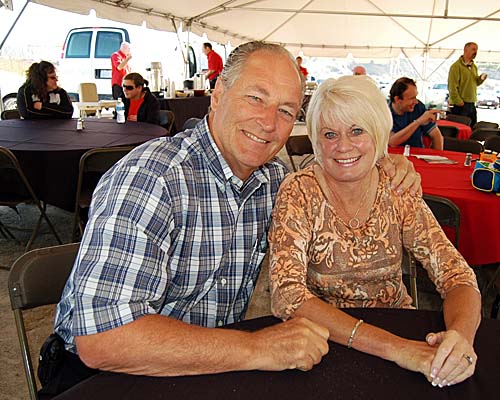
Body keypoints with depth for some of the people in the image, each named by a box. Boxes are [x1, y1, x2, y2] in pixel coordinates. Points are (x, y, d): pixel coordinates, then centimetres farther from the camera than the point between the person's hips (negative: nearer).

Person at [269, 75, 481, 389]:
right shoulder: (300, 192, -14)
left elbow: (456, 273, -8)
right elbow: (286, 296, -25)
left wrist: (461, 335, -30)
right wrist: (395, 348, -34)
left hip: (398, 325, 3)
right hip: (325, 338, -3)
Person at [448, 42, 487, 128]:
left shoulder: (474, 67, 15)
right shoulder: (456, 66, -10)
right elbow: (452, 86, -16)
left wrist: (480, 79, 2)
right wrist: (458, 101, -19)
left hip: (472, 104, 8)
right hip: (460, 105, -8)